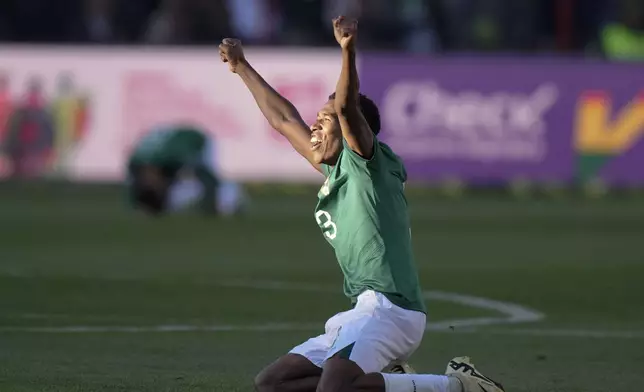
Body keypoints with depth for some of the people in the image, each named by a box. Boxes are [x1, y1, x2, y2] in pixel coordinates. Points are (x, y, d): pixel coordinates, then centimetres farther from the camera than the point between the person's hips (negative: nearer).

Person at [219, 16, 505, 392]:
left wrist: (349, 50, -35)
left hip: (388, 307, -10)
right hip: (365, 313, 10)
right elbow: (284, 119, 35)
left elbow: (346, 107, -21)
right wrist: (242, 68, 43)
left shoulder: (367, 163, 0)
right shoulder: (334, 171, 23)